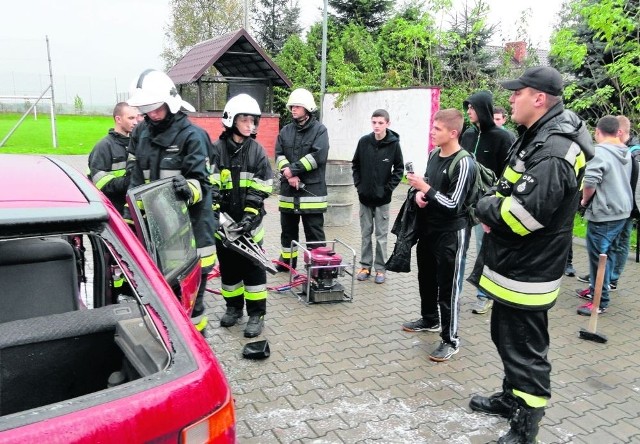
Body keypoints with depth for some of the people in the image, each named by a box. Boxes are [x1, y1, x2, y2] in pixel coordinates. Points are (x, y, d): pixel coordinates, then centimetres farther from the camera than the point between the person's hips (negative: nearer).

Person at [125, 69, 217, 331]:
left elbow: (200, 180, -15)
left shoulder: (192, 135, -12)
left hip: (191, 215, -6)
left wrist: (189, 189, -37)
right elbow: (136, 179, 11)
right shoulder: (140, 133, 8)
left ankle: (192, 318, 20)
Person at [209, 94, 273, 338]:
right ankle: (234, 306, 30)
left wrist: (249, 215, -13)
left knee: (253, 266, 2)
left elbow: (261, 188, -3)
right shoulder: (216, 149, -1)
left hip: (250, 221, -1)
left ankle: (256, 314, 12)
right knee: (228, 265, 13)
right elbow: (209, 186, -6)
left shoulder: (257, 150, 1)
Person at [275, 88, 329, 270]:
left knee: (314, 231, 0)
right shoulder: (285, 131, 11)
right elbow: (279, 155, 3)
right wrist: (290, 175, -14)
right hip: (288, 189, 5)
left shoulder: (319, 130, -3)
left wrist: (293, 169, -16)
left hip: (311, 189, -5)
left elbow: (318, 156, -16)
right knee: (288, 229, 17)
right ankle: (287, 261, 32)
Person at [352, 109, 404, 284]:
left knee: (381, 235, 5)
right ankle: (365, 266, 21)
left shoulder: (393, 144, -8)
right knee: (365, 233, 11)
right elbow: (355, 164, 8)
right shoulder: (364, 141, -2)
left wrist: (389, 188, -8)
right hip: (364, 196, 3)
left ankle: (380, 268, 15)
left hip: (382, 197, -2)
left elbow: (399, 169, -2)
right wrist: (358, 184, 1)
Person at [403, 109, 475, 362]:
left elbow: (453, 205, -22)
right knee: (426, 279, 21)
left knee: (448, 288, 0)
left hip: (451, 234, -8)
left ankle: (450, 340, 12)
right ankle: (429, 320, 42)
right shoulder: (434, 155, 7)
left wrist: (425, 189, -22)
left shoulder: (463, 163, -19)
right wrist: (419, 194, -2)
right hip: (428, 228, 9)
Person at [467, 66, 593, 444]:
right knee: (508, 337, 23)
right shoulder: (540, 135, 11)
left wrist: (486, 207, -13)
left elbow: (525, 213, -32)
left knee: (525, 348, 4)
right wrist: (495, 208, -1)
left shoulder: (553, 150, -24)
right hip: (516, 264, 11)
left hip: (527, 271, -10)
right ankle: (512, 398, 42)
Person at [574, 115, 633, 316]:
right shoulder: (626, 152, 12)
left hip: (603, 213, -9)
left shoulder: (599, 151, -16)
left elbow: (590, 182, -25)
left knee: (598, 256, -1)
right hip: (622, 211, 9)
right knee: (606, 253, 18)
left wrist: (585, 200, -7)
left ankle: (600, 301, 6)